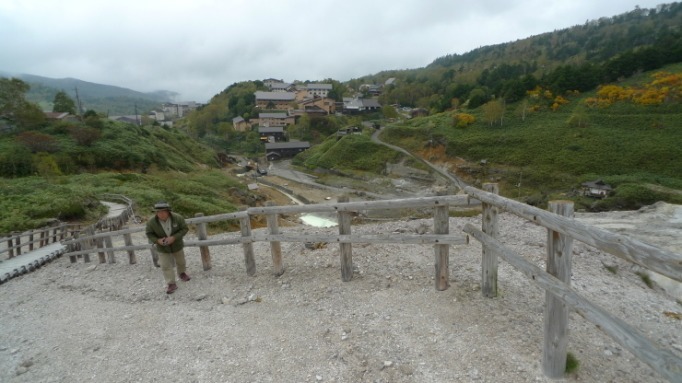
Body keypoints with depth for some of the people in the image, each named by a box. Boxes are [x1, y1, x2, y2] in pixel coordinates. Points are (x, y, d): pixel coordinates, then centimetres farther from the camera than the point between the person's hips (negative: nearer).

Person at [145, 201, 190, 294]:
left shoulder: (178, 218, -25)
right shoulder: (151, 222, -22)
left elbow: (184, 229, -16)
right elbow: (149, 234, -7)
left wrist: (174, 237, -29)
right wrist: (157, 240, -26)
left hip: (177, 245, 1)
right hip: (162, 248, 0)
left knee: (181, 261, 20)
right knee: (166, 266, -1)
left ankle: (182, 273, 49)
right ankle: (171, 284, 11)